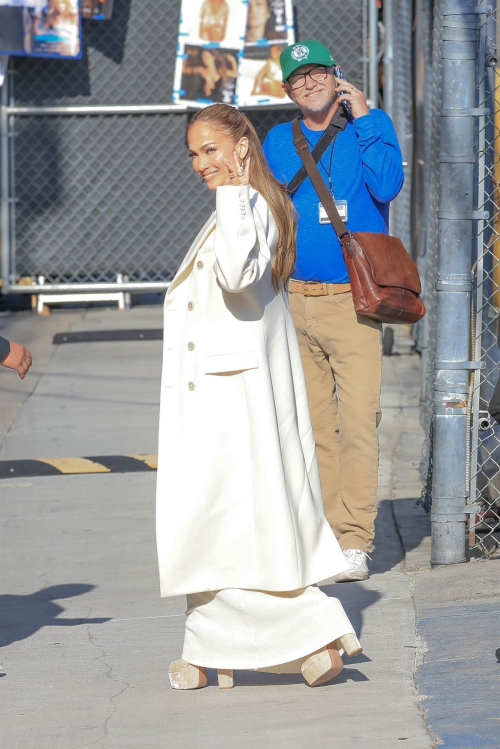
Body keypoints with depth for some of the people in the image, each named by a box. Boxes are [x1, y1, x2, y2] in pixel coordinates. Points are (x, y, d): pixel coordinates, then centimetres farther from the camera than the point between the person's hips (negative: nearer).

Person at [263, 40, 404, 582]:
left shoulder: (369, 128, 3)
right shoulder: (277, 142, 12)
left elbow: (387, 185, -15)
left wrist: (363, 119, -12)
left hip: (353, 303, -3)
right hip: (294, 302, 4)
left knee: (357, 423, -11)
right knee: (311, 425, 7)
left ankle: (354, 542, -10)